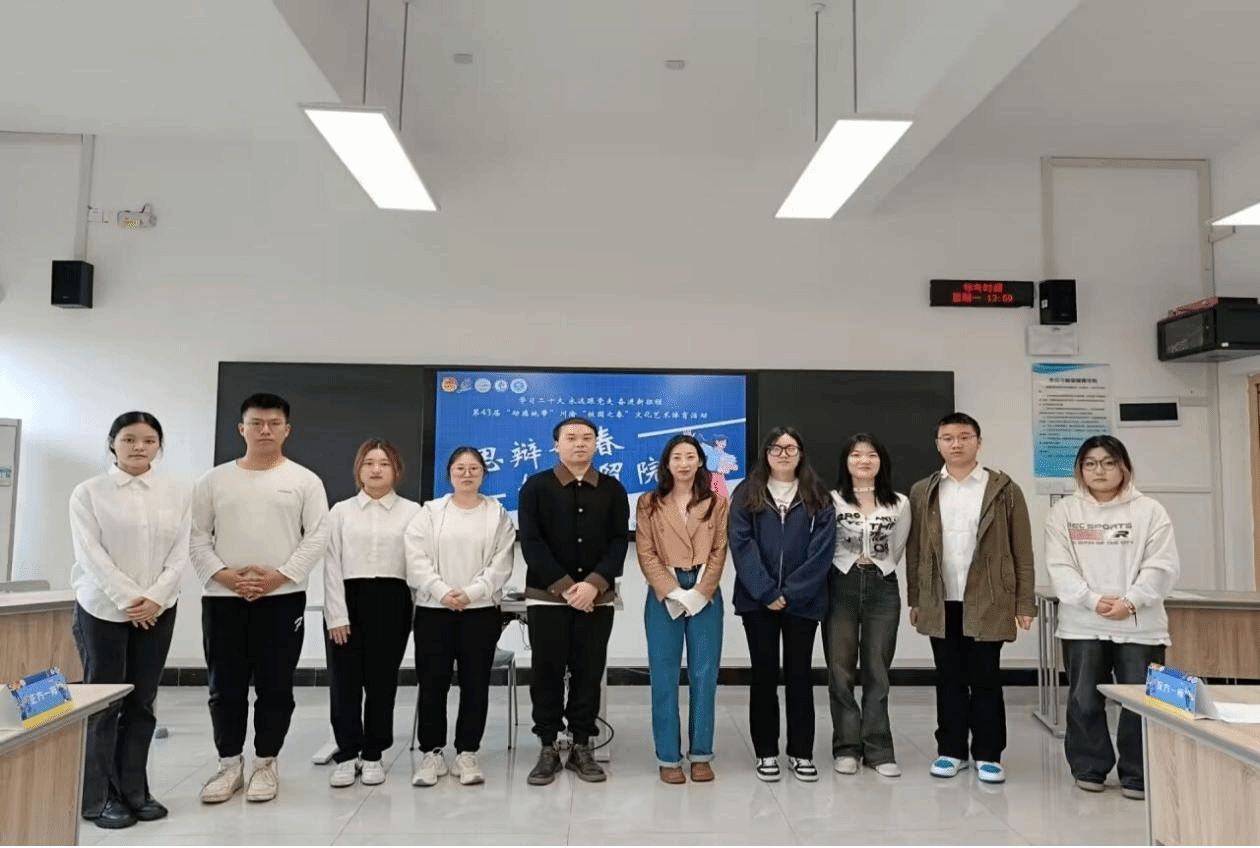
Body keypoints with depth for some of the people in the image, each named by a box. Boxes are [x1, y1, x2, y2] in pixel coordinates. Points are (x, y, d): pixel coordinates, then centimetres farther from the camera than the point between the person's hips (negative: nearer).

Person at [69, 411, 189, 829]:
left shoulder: (176, 493, 4)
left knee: (142, 702, 8)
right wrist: (127, 599, -16)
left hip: (158, 609, 3)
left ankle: (134, 791, 18)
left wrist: (154, 597, -12)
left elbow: (180, 554, 1)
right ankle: (99, 798, 14)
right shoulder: (88, 492, -2)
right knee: (103, 702, 2)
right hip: (102, 607, -2)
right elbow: (91, 554, -9)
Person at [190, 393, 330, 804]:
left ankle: (265, 764, 19)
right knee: (225, 687, 9)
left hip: (283, 597, -2)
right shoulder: (215, 479, 8)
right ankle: (230, 764, 23)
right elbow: (197, 536, 5)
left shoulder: (304, 480, 2)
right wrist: (223, 575, -10)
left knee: (275, 687, 5)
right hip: (222, 597, 2)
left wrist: (279, 575, -13)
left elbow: (317, 536, -4)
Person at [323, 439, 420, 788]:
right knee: (345, 681, 3)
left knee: (382, 681, 6)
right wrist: (337, 614, -5)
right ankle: (347, 755, 15)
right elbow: (331, 565, 3)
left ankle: (373, 754, 18)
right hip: (348, 599, 1)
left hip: (392, 601, -1)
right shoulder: (340, 511, 8)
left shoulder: (412, 511, 4)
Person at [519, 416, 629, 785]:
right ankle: (548, 747, 16)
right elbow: (531, 543, -6)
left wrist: (593, 584, -14)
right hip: (546, 596, -1)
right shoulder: (535, 487, 1)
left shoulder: (613, 489, 6)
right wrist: (565, 587, -13)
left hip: (598, 597, 2)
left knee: (589, 672, 6)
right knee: (547, 671, 4)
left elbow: (619, 541, 0)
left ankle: (582, 747, 18)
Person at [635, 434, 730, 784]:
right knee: (664, 676, 2)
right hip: (663, 595, -1)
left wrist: (699, 593, -9)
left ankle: (701, 754, 16)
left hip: (706, 596, 1)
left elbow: (719, 552, 2)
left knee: (704, 674, 4)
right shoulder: (649, 503, 4)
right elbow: (646, 554, -1)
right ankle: (668, 757, 12)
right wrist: (672, 592, -11)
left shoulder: (717, 503, 7)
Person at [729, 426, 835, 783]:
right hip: (758, 600, 0)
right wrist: (766, 593, -14)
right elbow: (741, 545, -6)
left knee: (800, 674, 8)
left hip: (803, 601, 0)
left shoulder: (818, 499, 5)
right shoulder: (746, 495, 3)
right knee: (764, 674, 6)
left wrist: (790, 593, -13)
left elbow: (822, 550, -4)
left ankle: (801, 752, 20)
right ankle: (766, 752, 18)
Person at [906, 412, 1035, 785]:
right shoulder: (922, 492, 6)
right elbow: (914, 550, 7)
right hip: (940, 604, 2)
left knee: (986, 681, 6)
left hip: (988, 603, -2)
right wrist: (915, 600, 5)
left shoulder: (1004, 490, 0)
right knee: (949, 680, 11)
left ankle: (988, 754, 19)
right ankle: (951, 750, 22)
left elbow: (1022, 552, 0)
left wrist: (1024, 603, -4)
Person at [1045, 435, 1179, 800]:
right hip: (1082, 624, 1)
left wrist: (1130, 602, -17)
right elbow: (1060, 568, -3)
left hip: (1139, 624, 0)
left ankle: (1137, 775, 18)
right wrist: (1093, 600, -16)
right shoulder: (1063, 512, 4)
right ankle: (1090, 768, 23)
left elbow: (1161, 566, -4)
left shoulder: (1149, 511, 3)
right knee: (1084, 700, 7)